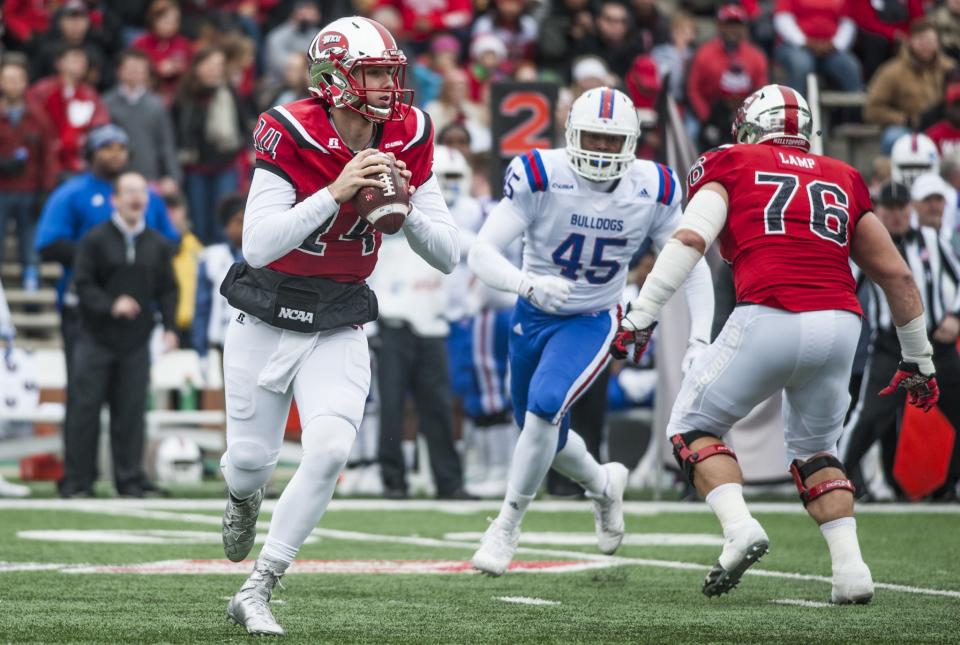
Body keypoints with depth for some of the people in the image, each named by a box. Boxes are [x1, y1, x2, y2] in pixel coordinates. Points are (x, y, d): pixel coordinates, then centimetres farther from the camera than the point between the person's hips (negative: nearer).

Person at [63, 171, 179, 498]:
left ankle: (130, 478, 9)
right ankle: (77, 480, 2)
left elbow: (167, 289, 12)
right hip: (97, 339, -3)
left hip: (137, 341, 3)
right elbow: (83, 283, -4)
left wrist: (169, 327, 0)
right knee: (85, 407, -3)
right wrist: (110, 306, -18)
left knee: (131, 410, 2)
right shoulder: (95, 239, 0)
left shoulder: (157, 244, 11)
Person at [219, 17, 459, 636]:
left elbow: (450, 255, -3)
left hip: (338, 333, 2)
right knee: (251, 461, 7)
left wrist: (405, 208, -22)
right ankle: (244, 498, 49)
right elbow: (258, 247, -29)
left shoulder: (406, 138, -7)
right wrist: (336, 191, -35)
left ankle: (256, 592, -5)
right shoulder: (291, 135, -20)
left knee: (329, 451, -17)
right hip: (266, 324, -2)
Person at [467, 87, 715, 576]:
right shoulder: (539, 178, -23)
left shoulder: (653, 191, -15)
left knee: (545, 407, -25)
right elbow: (482, 253, -27)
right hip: (533, 315, 1)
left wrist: (699, 340, -15)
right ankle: (603, 485, 46)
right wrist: (529, 284, -47)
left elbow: (692, 265, -3)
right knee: (544, 436, 13)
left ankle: (507, 526, -10)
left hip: (592, 321, -1)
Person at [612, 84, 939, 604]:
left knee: (692, 427, 15)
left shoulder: (732, 166, 14)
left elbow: (690, 239, -3)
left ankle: (740, 528, -8)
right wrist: (918, 360, 34)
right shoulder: (843, 181, 24)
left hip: (769, 321, -4)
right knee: (814, 449, 25)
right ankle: (850, 566, 8)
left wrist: (640, 317, -7)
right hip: (839, 325, 4)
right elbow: (896, 275, 25)